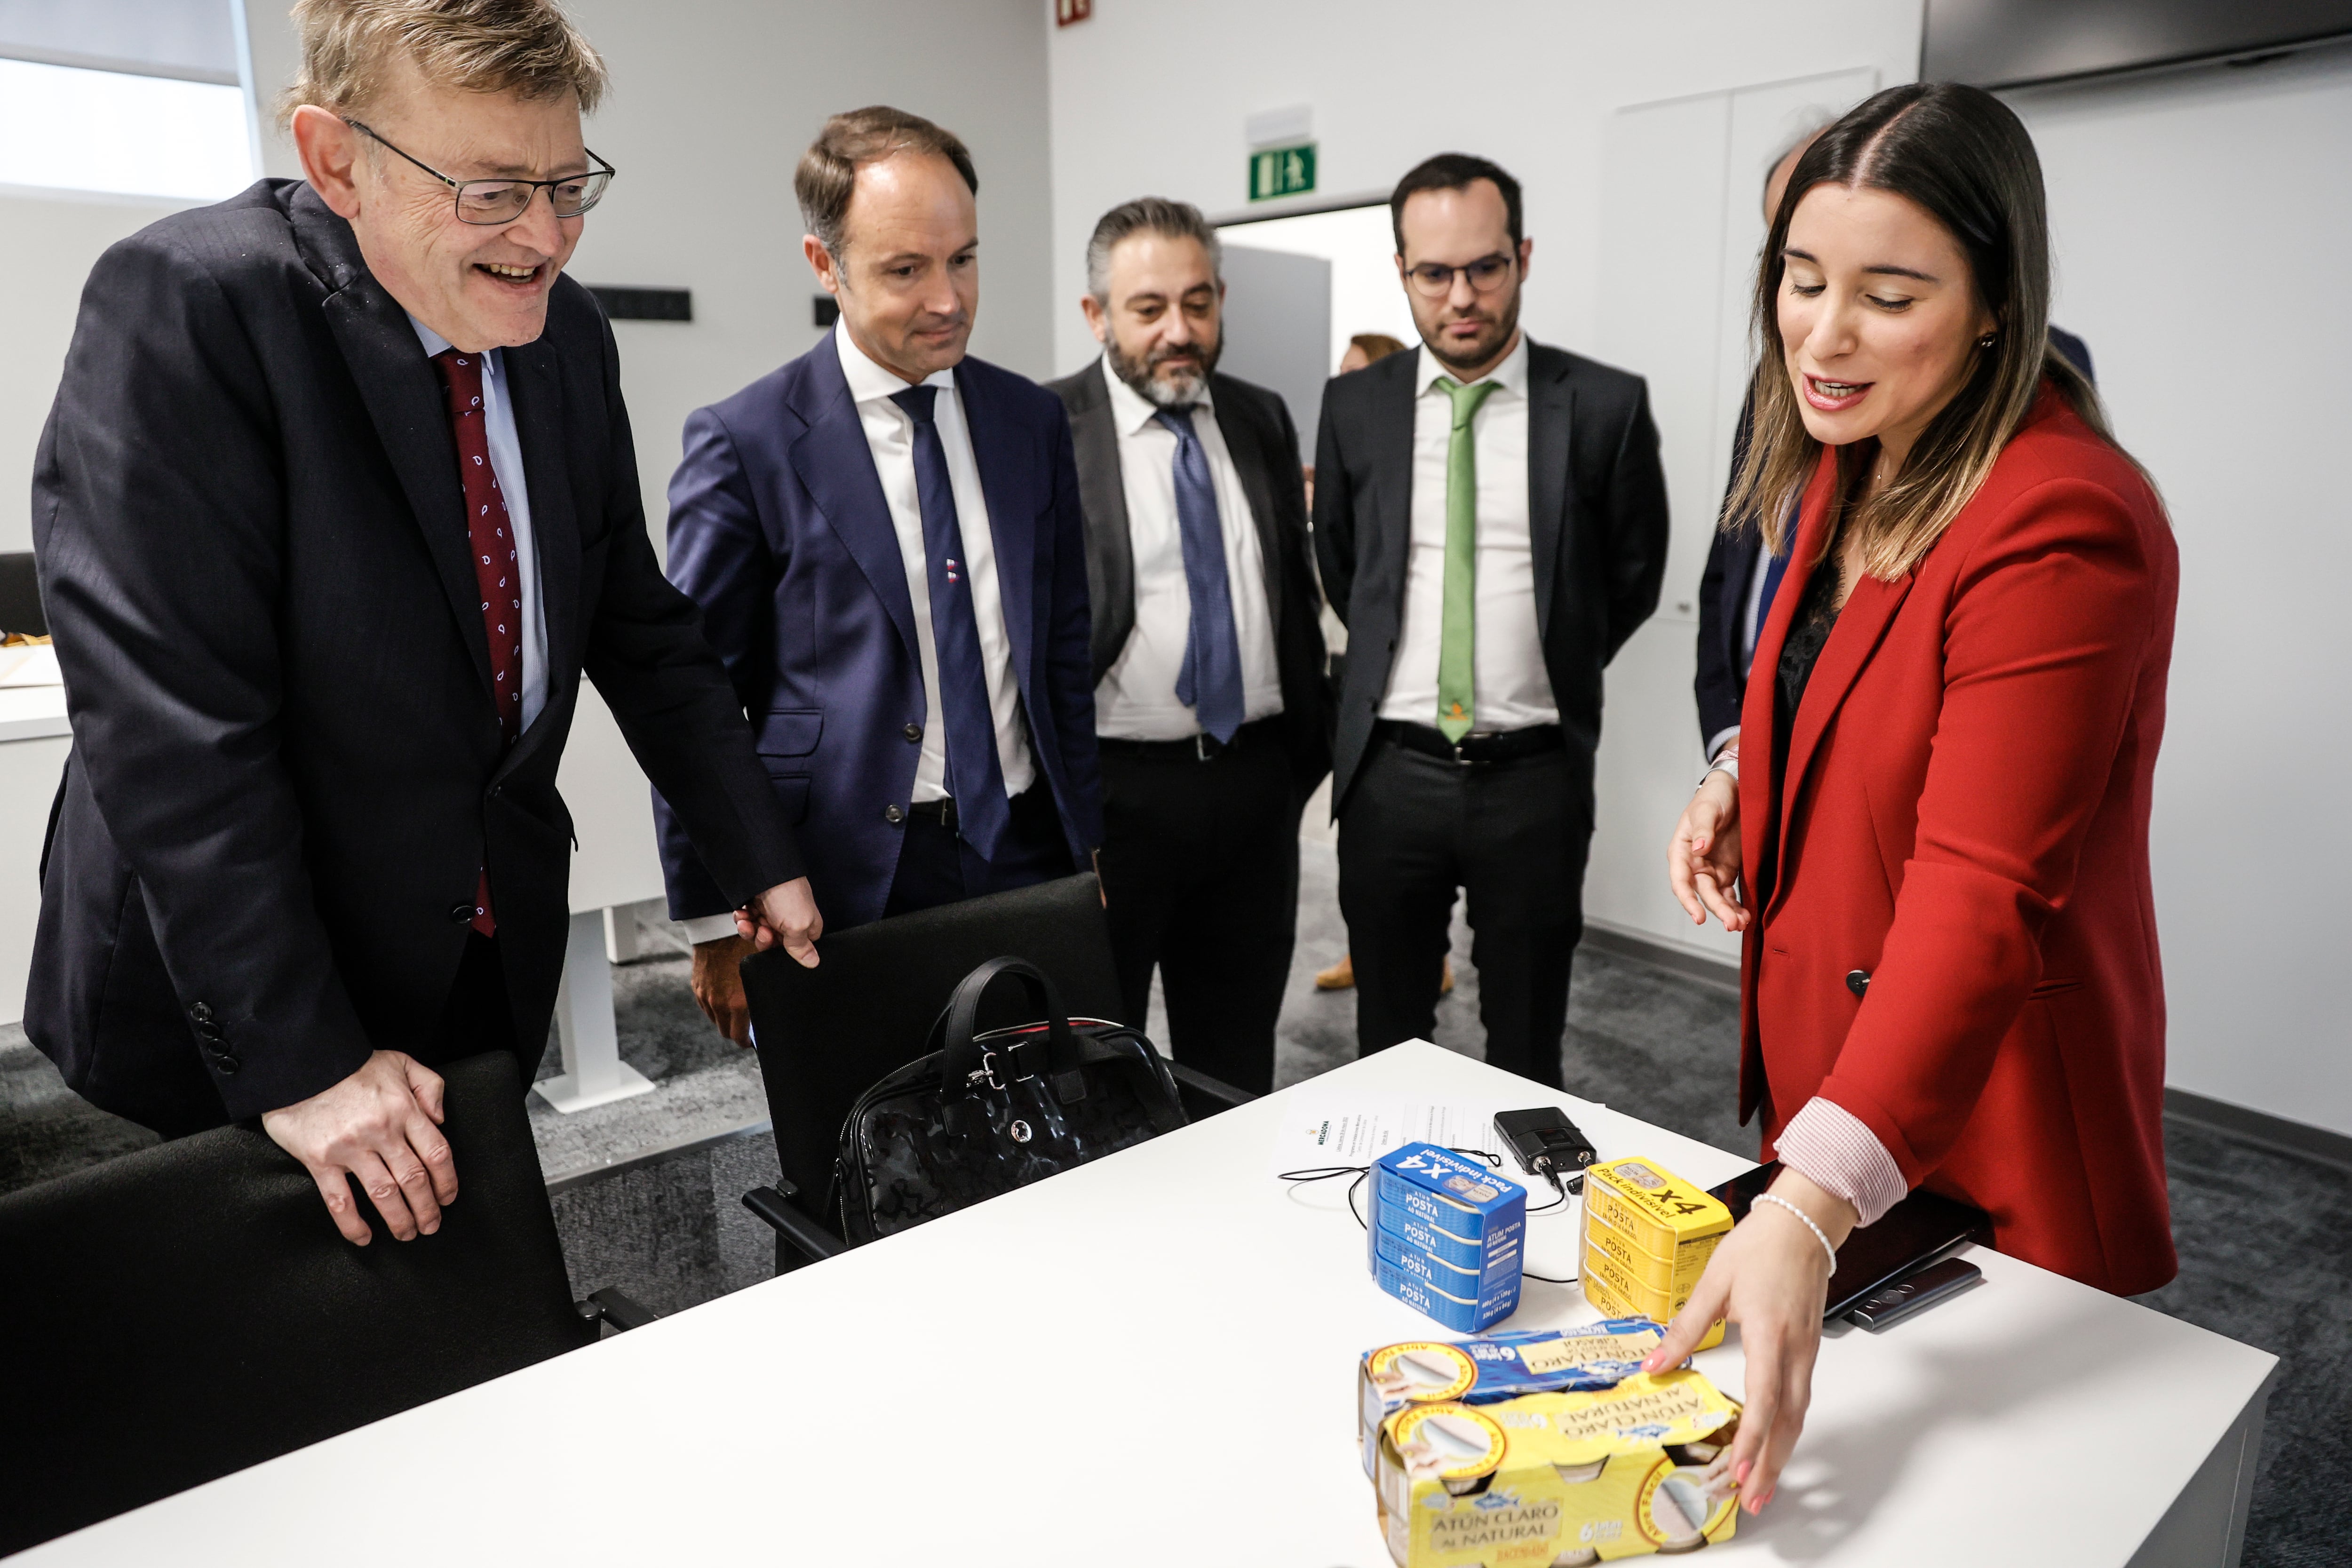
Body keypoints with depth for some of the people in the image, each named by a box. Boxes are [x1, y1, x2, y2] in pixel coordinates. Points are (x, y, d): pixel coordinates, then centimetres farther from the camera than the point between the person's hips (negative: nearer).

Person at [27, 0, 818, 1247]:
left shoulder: (567, 335, 0)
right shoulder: (183, 305, -19)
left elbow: (637, 626, 7)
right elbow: (171, 721, -23)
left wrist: (759, 862, 4)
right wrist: (296, 1061, -23)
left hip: (498, 949, 5)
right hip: (229, 996, -5)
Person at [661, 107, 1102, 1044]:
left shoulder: (1032, 419, 7)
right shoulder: (745, 443, -7)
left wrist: (1089, 841, 12)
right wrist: (713, 926, -5)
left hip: (1030, 856, 4)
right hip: (850, 886, -3)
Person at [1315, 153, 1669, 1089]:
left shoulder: (1605, 407, -3)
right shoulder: (1355, 406, 3)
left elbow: (1634, 579, 8)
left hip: (1535, 775, -1)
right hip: (1390, 771, 2)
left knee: (1527, 1056, 12)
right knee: (1388, 1044, 14)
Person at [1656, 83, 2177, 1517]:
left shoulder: (2065, 526, -26)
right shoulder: (1854, 471, 3)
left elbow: (1980, 899, -33)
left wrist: (1810, 1211, -39)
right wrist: (1742, 782, -1)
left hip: (1975, 1122, -7)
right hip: (1827, 1059, 8)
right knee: (1824, 1421, 24)